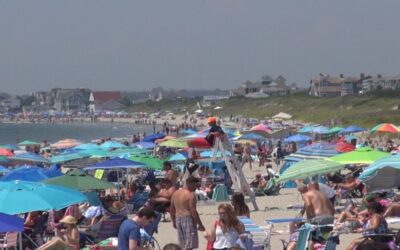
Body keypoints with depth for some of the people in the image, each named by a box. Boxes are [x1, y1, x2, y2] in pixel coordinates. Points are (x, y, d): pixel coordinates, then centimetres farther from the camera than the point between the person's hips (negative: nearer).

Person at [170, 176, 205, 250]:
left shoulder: (176, 193, 12)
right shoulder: (191, 195, -13)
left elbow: (172, 209, 18)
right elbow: (193, 211, -18)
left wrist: (174, 221, 27)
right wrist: (200, 225, -14)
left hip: (178, 219, 8)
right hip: (188, 219, -8)